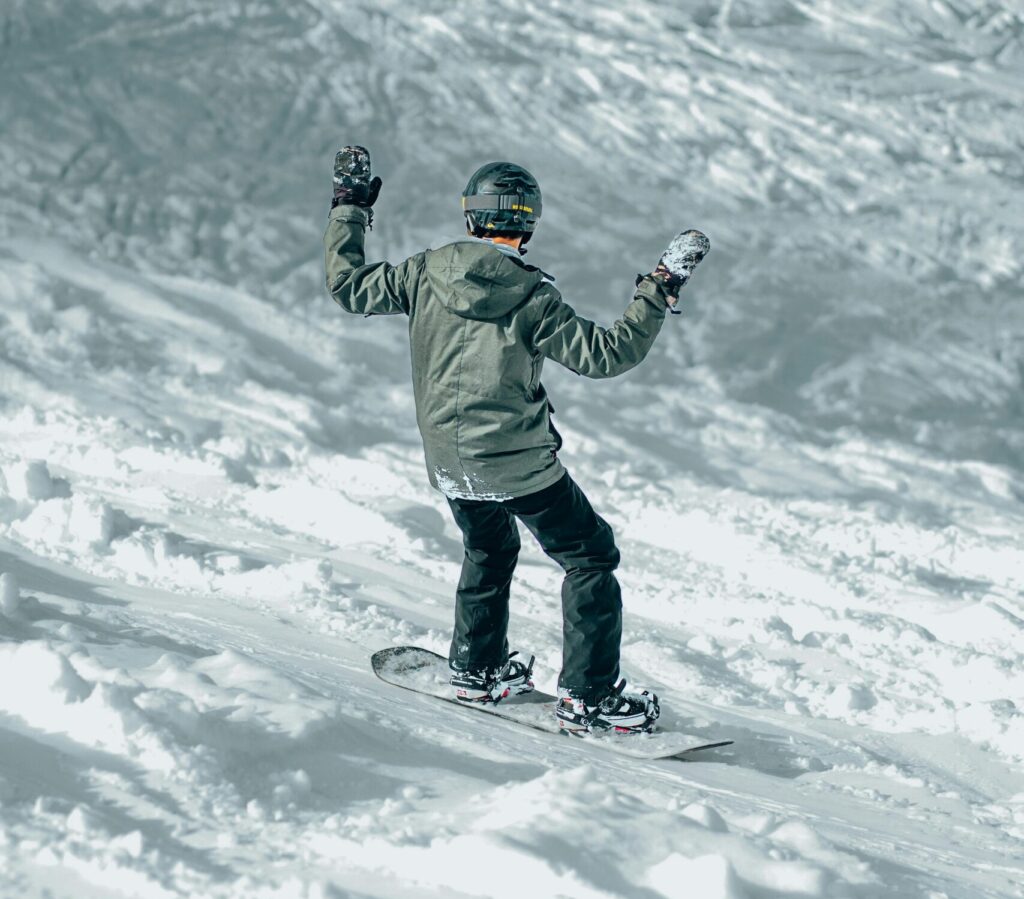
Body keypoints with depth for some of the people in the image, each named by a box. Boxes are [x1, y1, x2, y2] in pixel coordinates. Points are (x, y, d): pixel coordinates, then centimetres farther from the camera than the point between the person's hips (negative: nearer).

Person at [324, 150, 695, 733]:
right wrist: (656, 296, -14)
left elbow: (349, 287, 8)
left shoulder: (426, 274, -4)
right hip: (519, 463, -5)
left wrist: (349, 209, 16)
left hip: (450, 463, 5)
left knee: (489, 551, 31)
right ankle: (588, 696, 3)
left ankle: (478, 668, 38)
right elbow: (605, 355, -18)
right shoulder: (533, 298, -16)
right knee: (591, 557, 8)